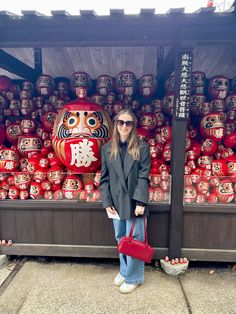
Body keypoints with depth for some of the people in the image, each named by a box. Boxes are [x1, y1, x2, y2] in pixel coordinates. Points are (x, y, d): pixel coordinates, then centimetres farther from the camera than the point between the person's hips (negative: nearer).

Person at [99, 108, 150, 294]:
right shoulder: (107, 149, 3)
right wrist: (107, 202, -2)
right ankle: (124, 270, 41)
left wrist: (141, 203, -15)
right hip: (117, 202, 3)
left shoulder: (142, 147, -5)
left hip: (134, 202, -3)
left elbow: (144, 177, -9)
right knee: (121, 239, 18)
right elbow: (104, 178, 3)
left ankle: (133, 277, 29)